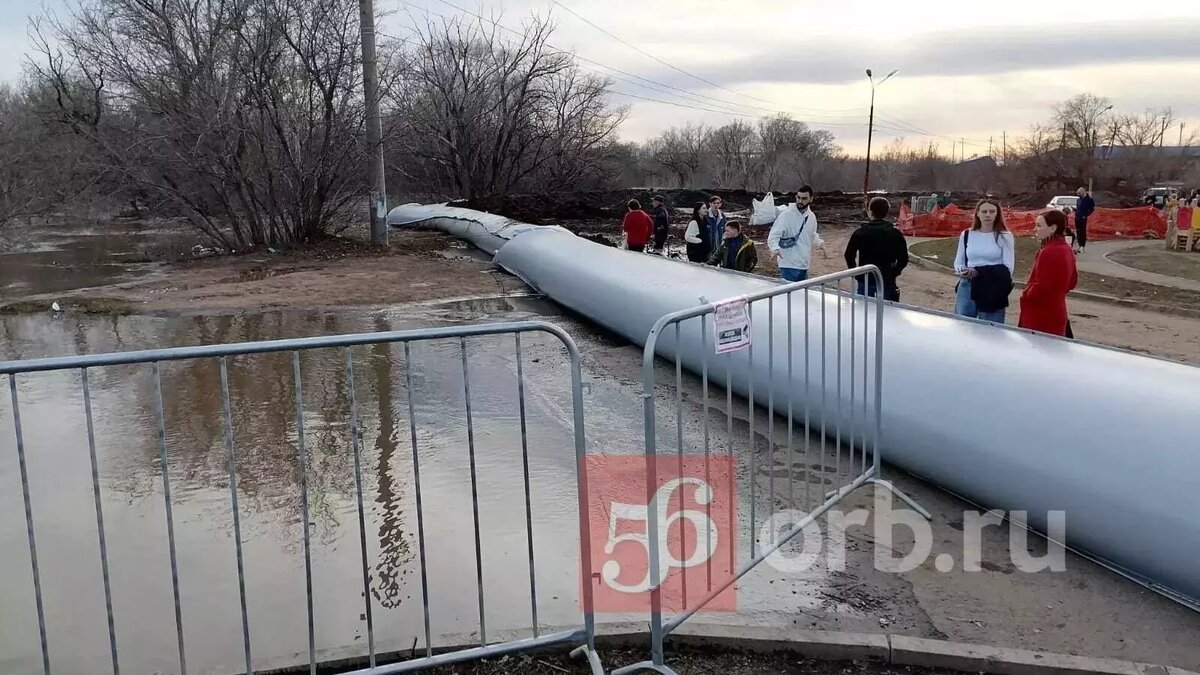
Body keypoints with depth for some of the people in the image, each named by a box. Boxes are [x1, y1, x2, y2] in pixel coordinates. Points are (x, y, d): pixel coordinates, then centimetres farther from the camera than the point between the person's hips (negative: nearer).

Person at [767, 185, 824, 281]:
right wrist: (775, 248, -34)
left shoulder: (811, 217, 10)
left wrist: (819, 243, 4)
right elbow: (773, 236, -14)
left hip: (804, 266, 7)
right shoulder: (786, 214, -11)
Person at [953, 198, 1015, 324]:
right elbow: (958, 262, 14)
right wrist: (962, 271, -11)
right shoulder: (967, 235, 9)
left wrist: (980, 273, -18)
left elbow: (1008, 268, -6)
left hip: (993, 290, -3)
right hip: (967, 287, 3)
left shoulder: (1005, 236, 0)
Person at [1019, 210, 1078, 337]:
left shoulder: (1048, 252, -21)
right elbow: (1073, 280, 20)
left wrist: (1025, 295, -5)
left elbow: (1040, 289, -22)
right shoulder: (1066, 249, 9)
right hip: (1056, 314, 10)